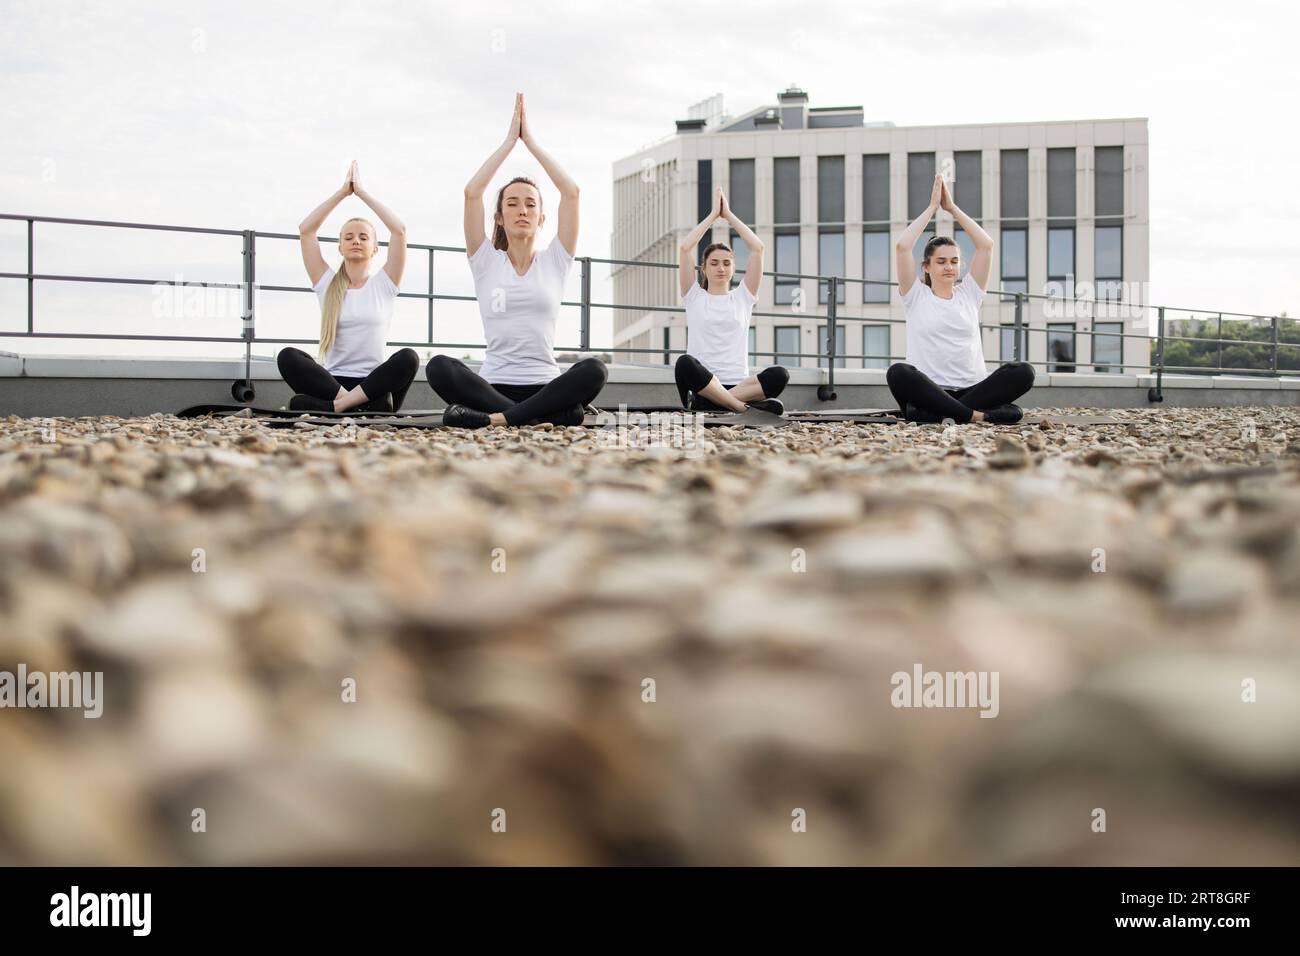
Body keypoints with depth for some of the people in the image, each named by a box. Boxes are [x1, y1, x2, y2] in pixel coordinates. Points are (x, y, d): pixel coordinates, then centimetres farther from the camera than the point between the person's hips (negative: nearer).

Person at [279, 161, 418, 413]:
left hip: (374, 385, -1)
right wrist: (343, 191, 11)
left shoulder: (383, 284, 12)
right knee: (287, 356, -28)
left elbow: (399, 230, 2)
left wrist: (362, 192, 9)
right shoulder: (327, 284, 14)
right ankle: (355, 405, -39)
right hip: (332, 381, 1)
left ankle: (337, 406, -36)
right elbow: (305, 230, 7)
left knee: (408, 358, -32)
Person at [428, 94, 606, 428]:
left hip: (545, 385, 0)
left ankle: (495, 418, -36)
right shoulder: (486, 262, 11)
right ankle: (547, 414, -36)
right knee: (439, 366, -32)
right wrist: (510, 139, 6)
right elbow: (472, 192, 0)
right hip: (494, 383, 0)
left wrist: (531, 141, 8)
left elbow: (571, 192, 4)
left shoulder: (554, 262, 13)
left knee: (593, 370, -32)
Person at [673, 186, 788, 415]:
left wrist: (728, 214, 13)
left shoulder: (742, 297, 18)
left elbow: (758, 248, 9)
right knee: (685, 363, -37)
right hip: (701, 384, -2)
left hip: (738, 383, 2)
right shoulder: (694, 297, 14)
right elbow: (684, 248, 3)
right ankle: (744, 406, -37)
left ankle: (709, 401, -34)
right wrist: (714, 214, 9)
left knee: (779, 375, -30)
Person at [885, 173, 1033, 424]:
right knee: (898, 373, -37)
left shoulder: (969, 294, 18)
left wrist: (952, 207, 12)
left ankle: (937, 414, -31)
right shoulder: (916, 296, 11)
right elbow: (902, 246, -2)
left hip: (971, 390, 3)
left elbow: (986, 245, 10)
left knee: (1023, 372, -25)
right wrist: (932, 206, 6)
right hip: (929, 391, -3)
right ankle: (978, 414, -37)